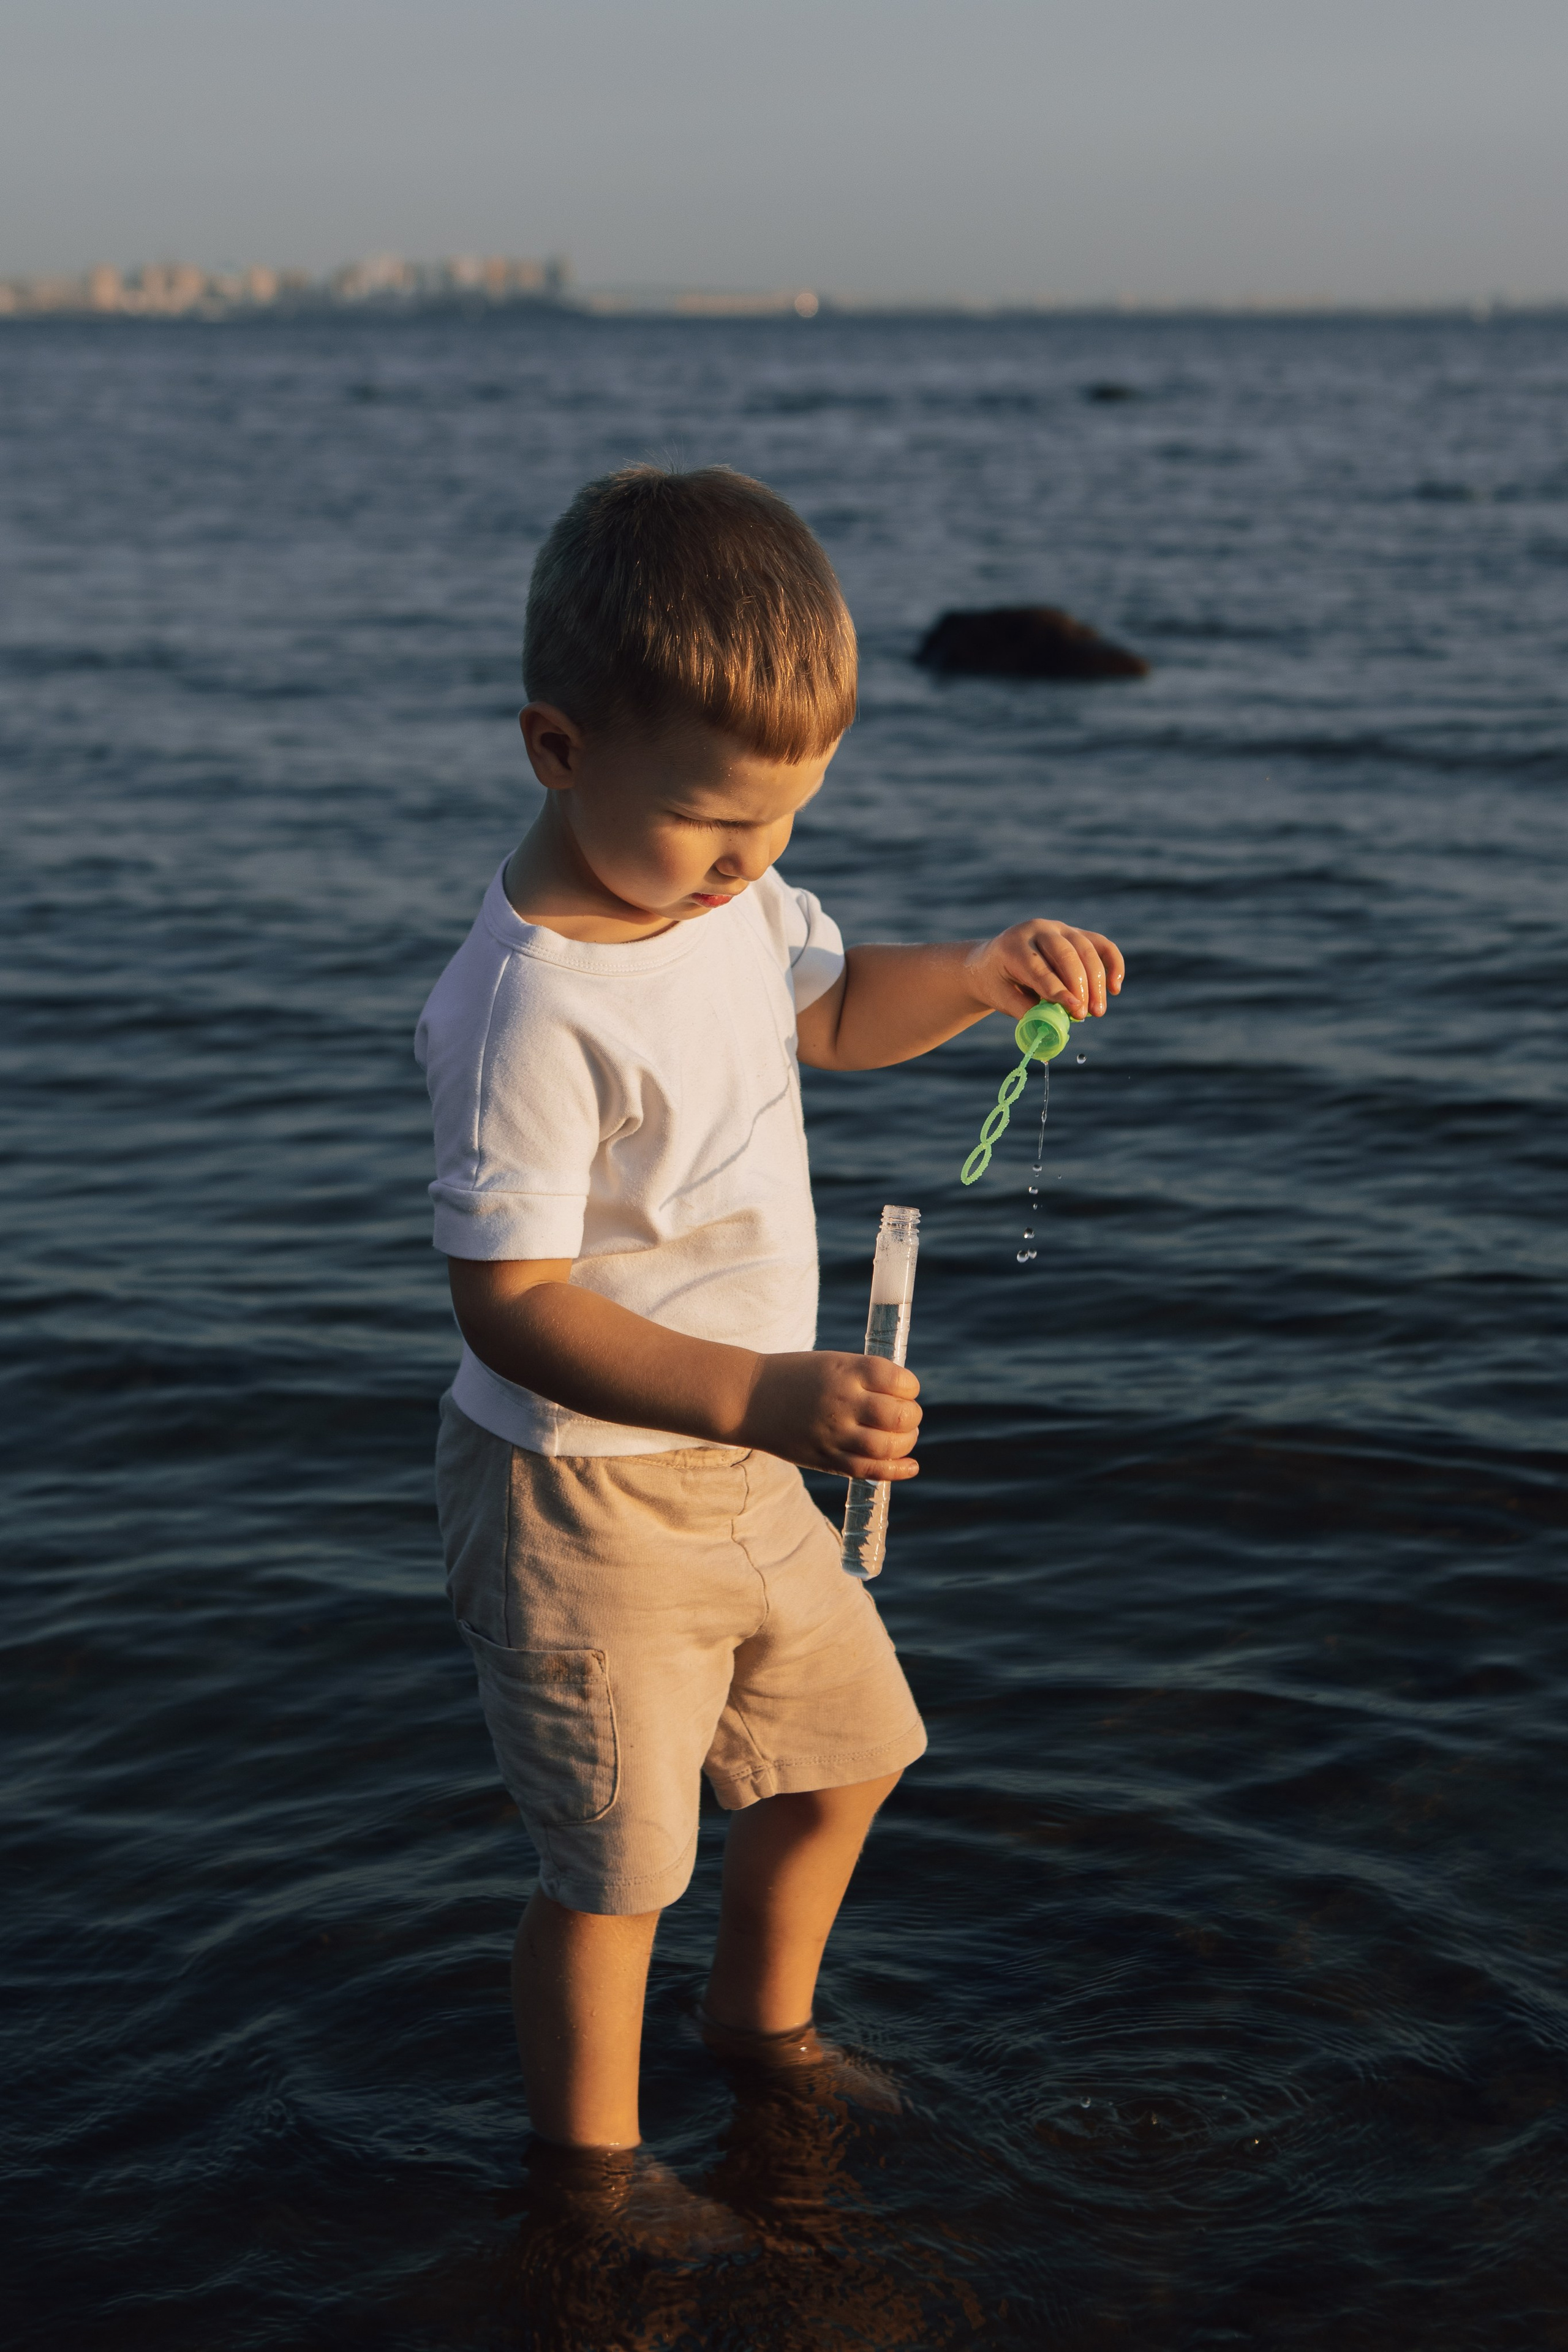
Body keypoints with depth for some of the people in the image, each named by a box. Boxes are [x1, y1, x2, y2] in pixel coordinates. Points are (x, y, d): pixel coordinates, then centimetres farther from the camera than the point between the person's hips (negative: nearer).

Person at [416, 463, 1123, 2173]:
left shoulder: (721, 891, -3)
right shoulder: (531, 1015, -30)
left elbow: (826, 1009, 17)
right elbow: (511, 1304, -31)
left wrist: (982, 977, -3)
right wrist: (761, 1395, -40)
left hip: (731, 1463, 9)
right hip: (581, 1495, -9)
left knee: (845, 1747, 24)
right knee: (617, 1867, 4)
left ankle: (763, 2022, 48)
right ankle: (590, 2168, 28)